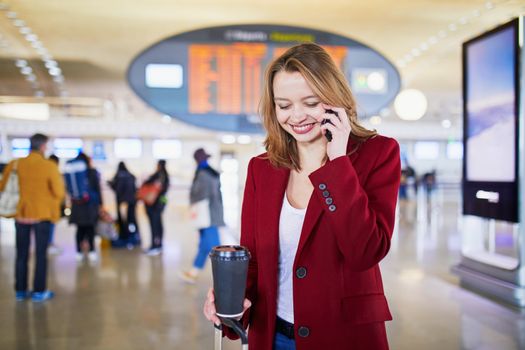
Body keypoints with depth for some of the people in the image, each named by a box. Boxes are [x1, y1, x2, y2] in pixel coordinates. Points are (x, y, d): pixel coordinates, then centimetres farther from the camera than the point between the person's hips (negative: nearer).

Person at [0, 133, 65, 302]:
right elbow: (59, 193, -11)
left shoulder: (15, 164, -2)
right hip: (41, 216, -3)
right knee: (41, 254, 6)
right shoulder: (49, 166, -12)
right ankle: (39, 291, 9)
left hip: (21, 216, 3)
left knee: (21, 254, 13)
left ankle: (20, 290, 19)